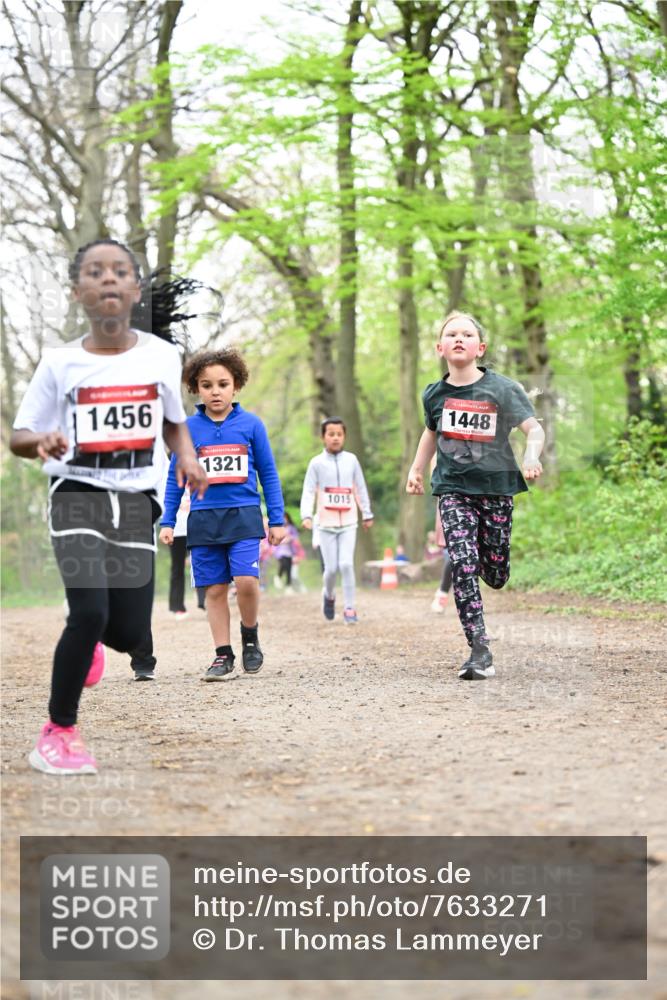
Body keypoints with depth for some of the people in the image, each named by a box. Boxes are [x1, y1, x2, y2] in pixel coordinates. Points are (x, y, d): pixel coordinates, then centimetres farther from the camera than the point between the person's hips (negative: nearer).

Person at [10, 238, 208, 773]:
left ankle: (84, 636, 37)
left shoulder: (162, 355, 1)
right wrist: (42, 441, -21)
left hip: (137, 502, 3)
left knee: (128, 635, -1)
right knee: (89, 613, -21)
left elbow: (175, 421, 18)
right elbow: (19, 436, 2)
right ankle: (60, 730, -1)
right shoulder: (60, 362, -4)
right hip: (77, 496, -2)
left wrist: (188, 459, -1)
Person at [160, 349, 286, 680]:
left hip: (243, 516, -1)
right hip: (203, 518, 2)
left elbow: (268, 474, 8)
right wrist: (167, 522, 8)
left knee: (246, 579, -16)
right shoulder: (188, 428, 4)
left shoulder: (250, 424, 2)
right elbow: (175, 477, 11)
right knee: (214, 589, 3)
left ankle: (250, 635, 10)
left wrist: (277, 519, 6)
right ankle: (223, 655, 11)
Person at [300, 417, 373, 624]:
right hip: (326, 524, -1)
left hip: (348, 523, 1)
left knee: (346, 564, -12)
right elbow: (308, 491, -4)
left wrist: (367, 514, 17)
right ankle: (328, 595, 31)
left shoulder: (351, 460, 5)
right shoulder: (317, 463, 0)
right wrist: (306, 515, -18)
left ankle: (349, 608, -4)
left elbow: (360, 488, 13)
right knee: (331, 568, 0)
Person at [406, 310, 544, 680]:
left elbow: (534, 429, -13)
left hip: (495, 487, -1)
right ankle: (480, 652, -14)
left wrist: (531, 456, -32)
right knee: (462, 566, -16)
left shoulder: (502, 389, -7)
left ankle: (485, 555, 44)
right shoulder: (434, 394, 4)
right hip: (453, 489, 1)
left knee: (495, 577, 5)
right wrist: (416, 468, 22)